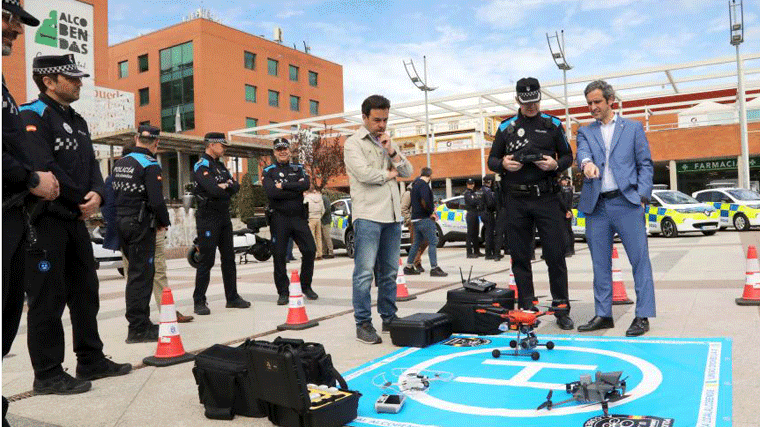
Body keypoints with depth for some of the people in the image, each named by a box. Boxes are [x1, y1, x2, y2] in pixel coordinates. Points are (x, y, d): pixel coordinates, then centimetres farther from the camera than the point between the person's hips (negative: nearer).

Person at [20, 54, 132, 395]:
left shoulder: (77, 121, 17)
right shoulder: (32, 116, -9)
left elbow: (91, 165, 12)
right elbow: (44, 169, -20)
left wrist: (96, 195, -9)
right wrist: (82, 202, -12)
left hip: (75, 220, 9)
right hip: (45, 221, -9)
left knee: (85, 291, 13)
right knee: (47, 299, -2)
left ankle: (91, 360, 24)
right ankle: (48, 375, 8)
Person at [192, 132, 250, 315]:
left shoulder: (221, 165, 16)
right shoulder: (201, 166, -10)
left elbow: (235, 186, 7)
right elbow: (213, 190, -24)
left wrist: (225, 186, -14)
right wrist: (228, 189, -5)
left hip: (224, 217, 8)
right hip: (208, 218, -8)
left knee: (229, 258, 11)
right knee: (206, 260, -4)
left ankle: (232, 297, 20)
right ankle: (199, 302, 5)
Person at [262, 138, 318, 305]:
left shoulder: (298, 168, 13)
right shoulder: (269, 171, 5)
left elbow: (306, 184, -9)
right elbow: (271, 192, -15)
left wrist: (284, 185, -15)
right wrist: (295, 188, -12)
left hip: (299, 216, 2)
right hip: (279, 218, -2)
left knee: (310, 250, -1)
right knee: (279, 255, 0)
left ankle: (306, 286, 17)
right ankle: (283, 292, 11)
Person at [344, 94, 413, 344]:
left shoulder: (388, 142, 21)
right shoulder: (354, 143, 0)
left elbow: (408, 172, 13)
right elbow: (364, 173, -15)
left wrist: (392, 152, -2)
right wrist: (389, 174, 1)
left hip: (392, 215, 7)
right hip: (368, 215, -6)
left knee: (389, 271, 11)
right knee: (365, 272, -7)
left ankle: (389, 318, 21)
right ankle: (363, 324, -1)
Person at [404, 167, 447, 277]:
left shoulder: (415, 184, 18)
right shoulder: (424, 185, -12)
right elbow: (424, 201, -25)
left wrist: (431, 209, 17)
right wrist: (431, 212, -11)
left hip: (416, 218, 9)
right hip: (424, 219, -9)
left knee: (417, 242, 15)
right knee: (432, 242, -7)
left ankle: (409, 266, 19)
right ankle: (434, 268, -9)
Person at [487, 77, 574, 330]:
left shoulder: (552, 125, 9)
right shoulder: (506, 128, 11)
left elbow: (568, 156, 12)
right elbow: (492, 160, 13)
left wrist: (556, 164, -10)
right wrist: (503, 164, -10)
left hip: (546, 198, -1)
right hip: (516, 200, 1)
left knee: (555, 255, -2)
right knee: (520, 257, 5)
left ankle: (561, 310, 8)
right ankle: (527, 309, 15)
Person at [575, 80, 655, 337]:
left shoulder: (633, 128, 11)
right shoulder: (585, 132, 15)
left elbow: (645, 164, 8)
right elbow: (582, 153, -6)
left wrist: (642, 197, -5)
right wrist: (586, 163, -30)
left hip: (626, 203, -2)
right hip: (596, 207, 3)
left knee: (640, 260, -4)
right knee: (600, 264, 8)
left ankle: (642, 316, 3)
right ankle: (603, 315, 17)